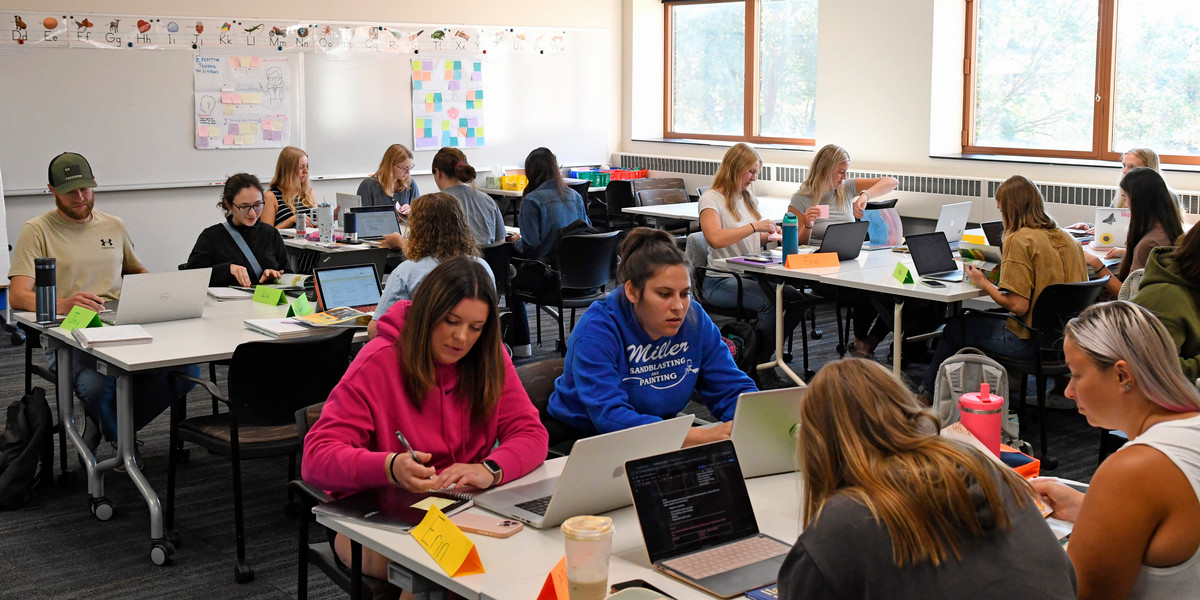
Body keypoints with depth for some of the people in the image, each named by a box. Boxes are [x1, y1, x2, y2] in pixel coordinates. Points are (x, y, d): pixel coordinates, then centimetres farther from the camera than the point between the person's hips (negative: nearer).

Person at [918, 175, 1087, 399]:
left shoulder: (1019, 240, -16)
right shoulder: (1066, 238, 6)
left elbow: (1018, 306, -21)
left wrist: (983, 283, -5)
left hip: (1031, 340, -8)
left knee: (955, 328, 13)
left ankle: (926, 394, 30)